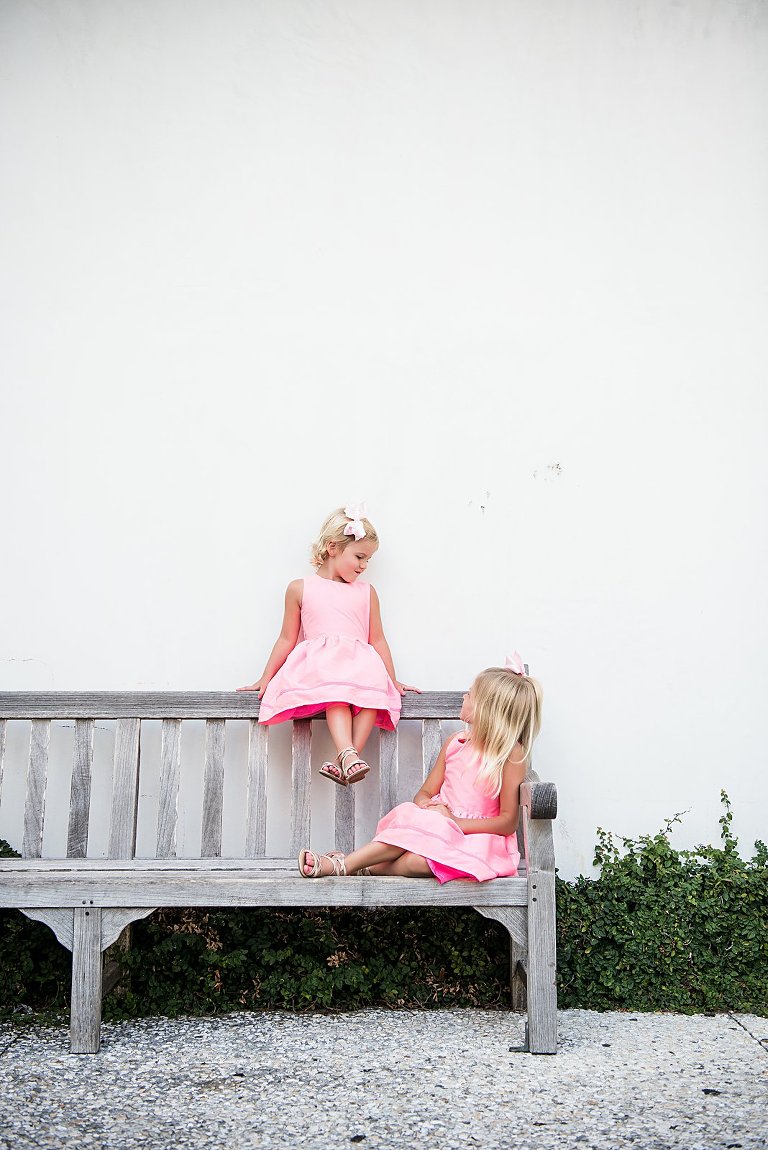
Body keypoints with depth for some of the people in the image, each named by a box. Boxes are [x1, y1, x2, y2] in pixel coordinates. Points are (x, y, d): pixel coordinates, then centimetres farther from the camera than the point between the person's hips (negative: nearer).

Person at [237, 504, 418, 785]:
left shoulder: (366, 592, 20)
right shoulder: (300, 589, 12)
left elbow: (377, 640, 21)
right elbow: (287, 639, 16)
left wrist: (392, 681, 19)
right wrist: (265, 679, 15)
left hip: (360, 664, 2)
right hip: (318, 664, -2)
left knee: (375, 689, -34)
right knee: (337, 690, -38)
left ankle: (343, 761, -40)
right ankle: (348, 754, -52)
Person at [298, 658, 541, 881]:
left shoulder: (511, 754, -8)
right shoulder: (454, 743, 12)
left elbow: (508, 821, -12)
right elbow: (425, 793, 13)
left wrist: (454, 821, -19)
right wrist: (426, 806, -13)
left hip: (479, 838, -5)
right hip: (441, 827, 5)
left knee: (419, 860, -37)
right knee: (408, 814, -31)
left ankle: (366, 868, -21)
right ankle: (344, 863, -29)